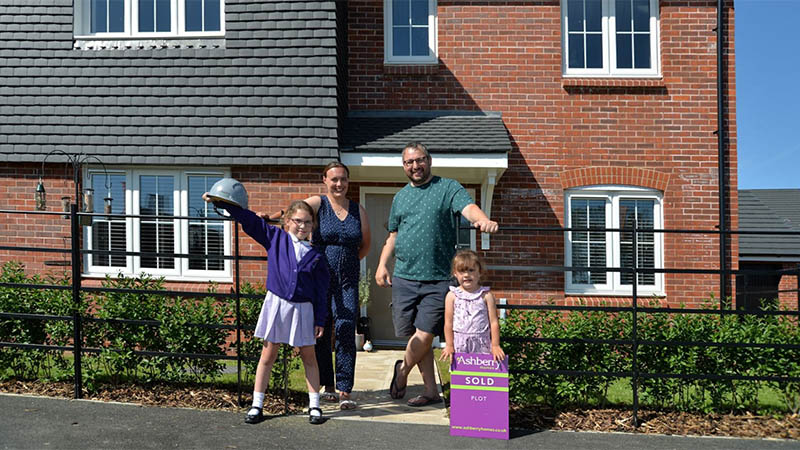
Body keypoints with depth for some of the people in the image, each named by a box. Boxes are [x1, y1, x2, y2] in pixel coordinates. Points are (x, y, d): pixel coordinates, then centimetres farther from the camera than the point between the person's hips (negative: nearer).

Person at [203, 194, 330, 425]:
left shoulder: (315, 255, 1)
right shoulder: (275, 238, 2)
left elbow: (321, 291, 3)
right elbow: (248, 219, 2)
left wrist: (320, 321, 0)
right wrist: (219, 201, -3)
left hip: (303, 309, 0)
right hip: (276, 304, 0)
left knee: (309, 357, 9)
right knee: (268, 355, 8)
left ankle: (314, 406, 19)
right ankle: (257, 405, 19)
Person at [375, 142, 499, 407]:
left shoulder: (448, 188, 2)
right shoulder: (400, 197, 17)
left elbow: (468, 207, -17)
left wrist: (482, 219, -39)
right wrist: (382, 264, 9)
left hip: (437, 279, -4)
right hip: (404, 278, 4)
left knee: (424, 336, -6)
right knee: (416, 338, 8)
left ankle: (403, 370, 23)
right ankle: (431, 391, 22)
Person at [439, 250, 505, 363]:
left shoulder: (486, 295, -1)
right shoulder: (452, 295, 1)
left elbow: (494, 322, -1)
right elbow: (448, 323, 2)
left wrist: (495, 345, -3)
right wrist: (449, 345, 1)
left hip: (481, 343, 0)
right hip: (459, 344, 1)